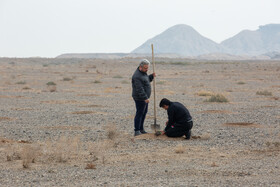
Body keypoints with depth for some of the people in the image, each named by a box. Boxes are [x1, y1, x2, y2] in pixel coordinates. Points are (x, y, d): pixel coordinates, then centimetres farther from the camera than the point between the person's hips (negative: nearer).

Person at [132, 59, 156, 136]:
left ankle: (141, 129, 24)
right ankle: (136, 131, -3)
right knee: (139, 114, -7)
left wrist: (152, 76, 5)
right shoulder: (137, 76, -23)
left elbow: (147, 80, 24)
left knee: (144, 113, 15)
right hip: (140, 98, -10)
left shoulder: (143, 72, 9)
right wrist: (145, 98, -29)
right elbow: (139, 89, -27)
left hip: (144, 98, 10)